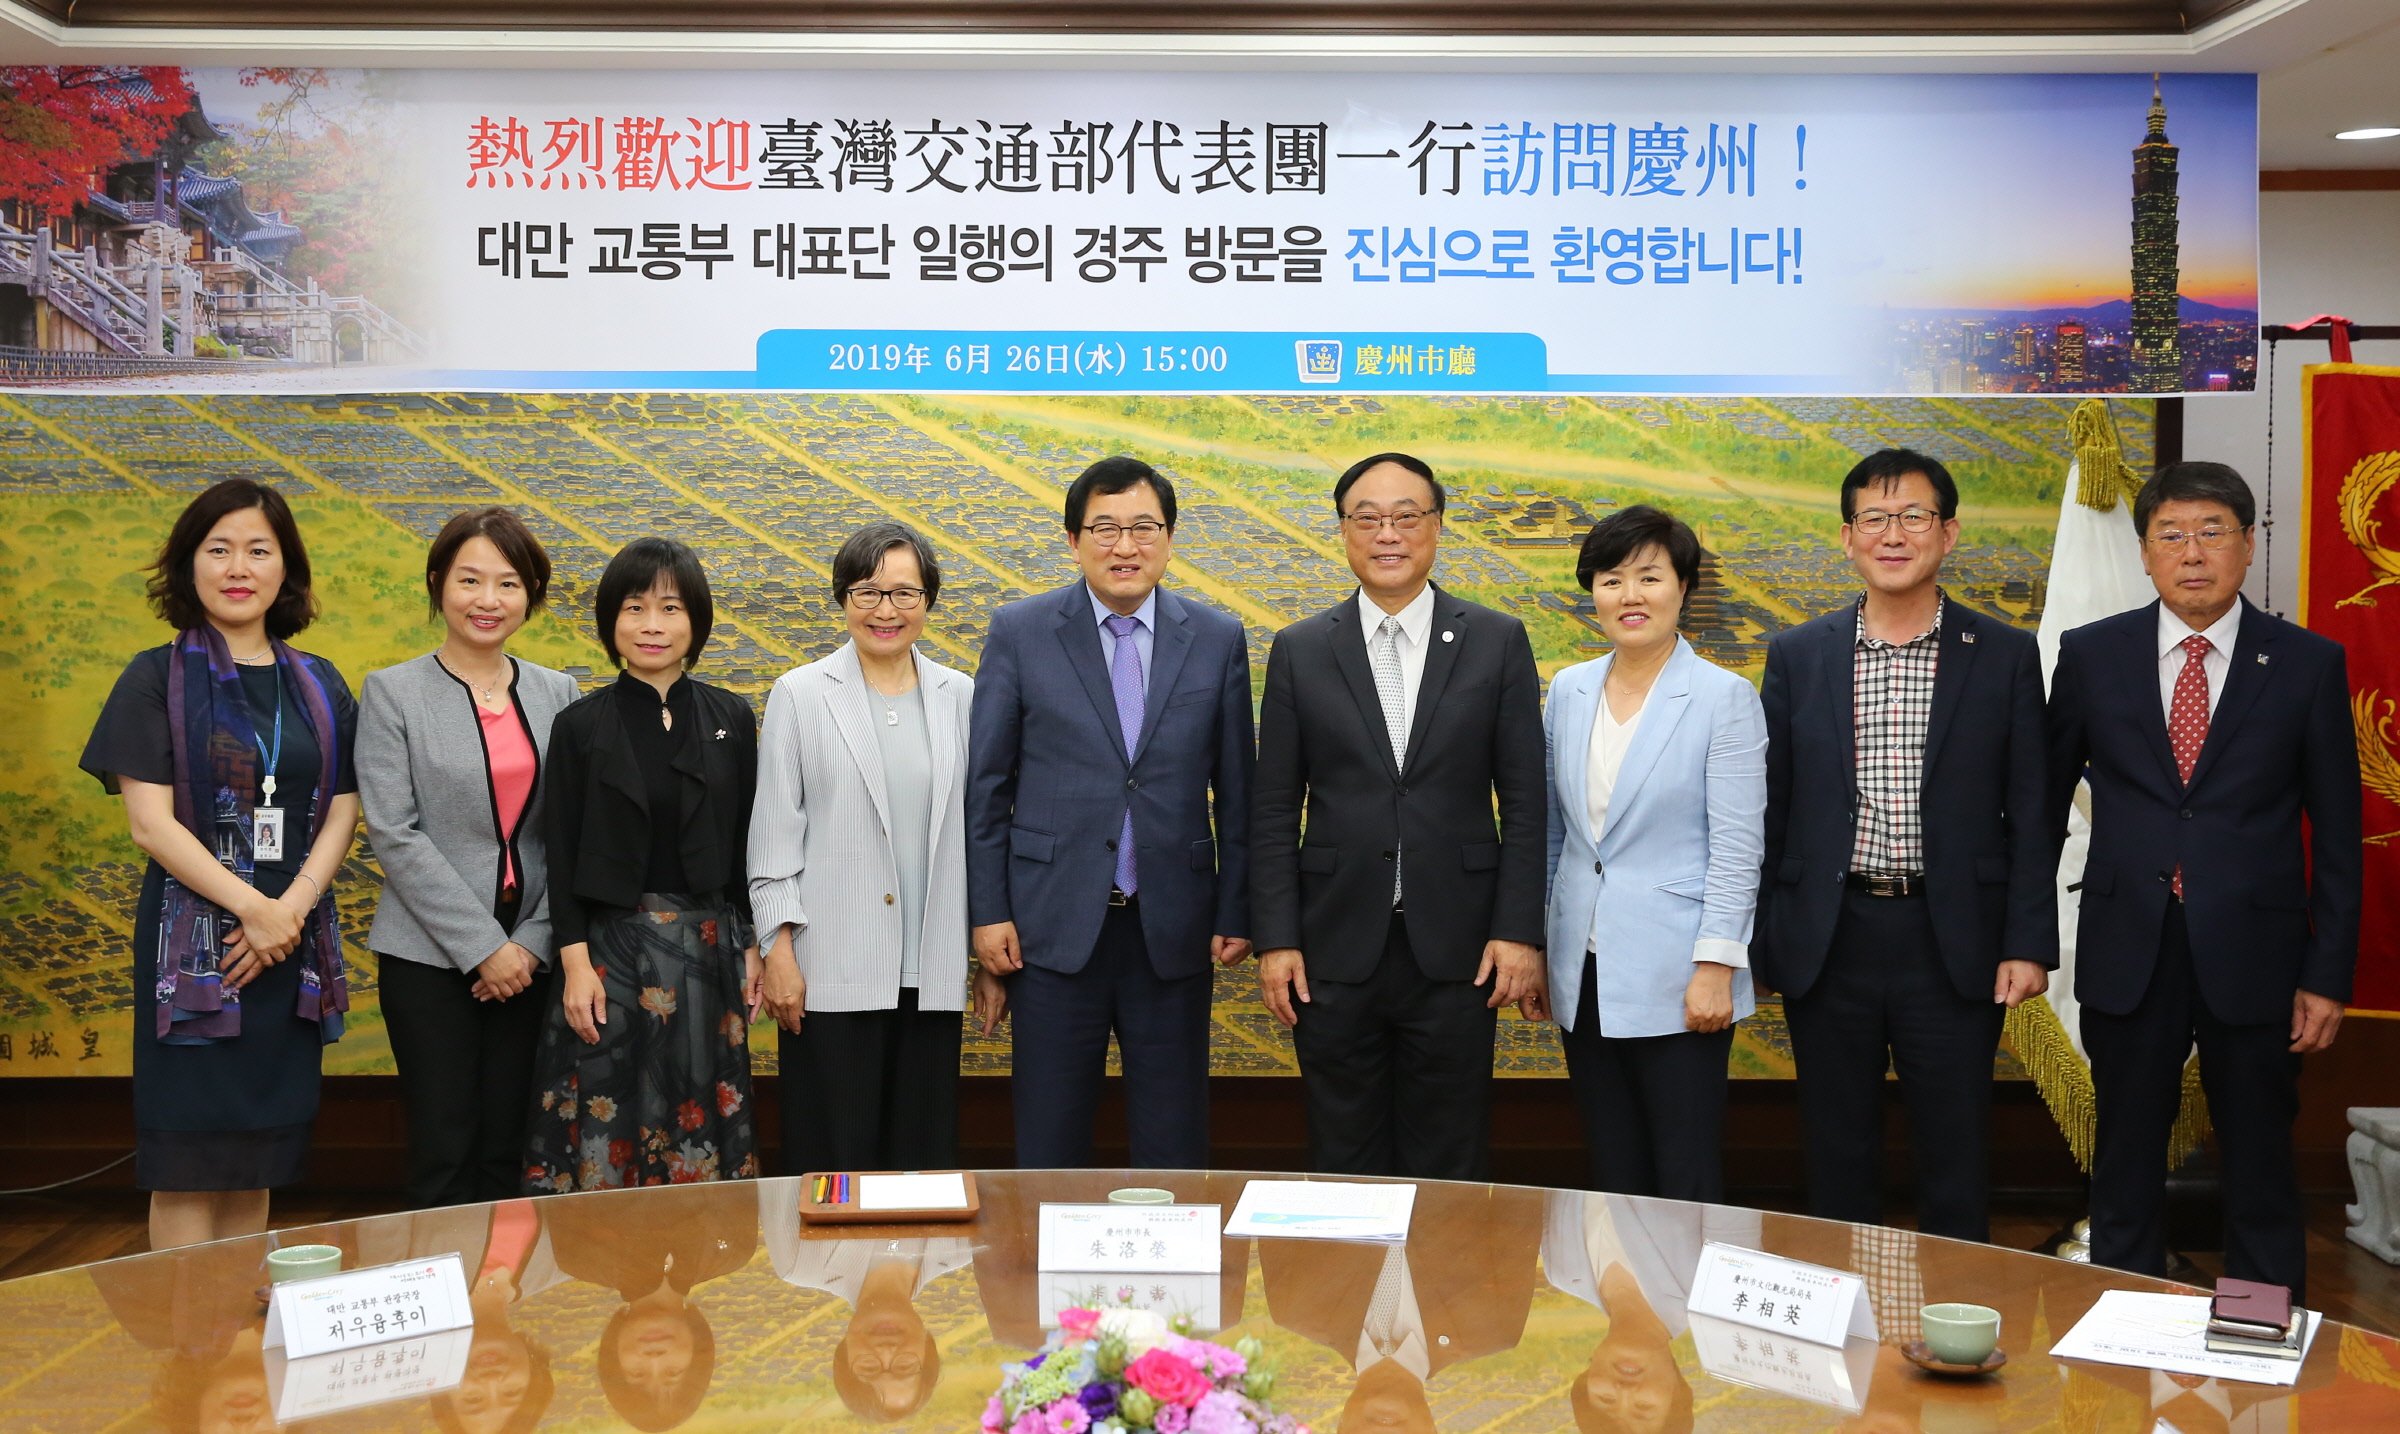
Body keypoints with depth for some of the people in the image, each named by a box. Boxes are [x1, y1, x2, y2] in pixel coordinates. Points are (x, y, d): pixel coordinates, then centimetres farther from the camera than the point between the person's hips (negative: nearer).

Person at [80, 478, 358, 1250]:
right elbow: (150, 821, -8)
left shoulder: (319, 686, 10)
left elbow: (342, 813, 5)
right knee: (188, 1164, -3)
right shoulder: (158, 679, 0)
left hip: (294, 943, 4)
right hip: (192, 939, -4)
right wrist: (251, 908, -15)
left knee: (257, 1158, 8)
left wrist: (291, 907, -11)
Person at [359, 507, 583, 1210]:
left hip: (529, 958, 3)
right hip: (431, 958, -3)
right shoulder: (393, 692, -1)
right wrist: (482, 947, -12)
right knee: (447, 1154, -1)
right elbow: (394, 834, -8)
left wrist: (535, 940, -6)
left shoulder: (558, 694, 8)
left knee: (508, 1152, 6)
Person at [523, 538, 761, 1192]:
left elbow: (747, 841, 7)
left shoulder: (731, 719, 6)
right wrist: (575, 962, -9)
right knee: (608, 1129, 0)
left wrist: (752, 946, 3)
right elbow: (563, 854, -2)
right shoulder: (580, 726, 0)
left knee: (703, 1118, 6)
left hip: (711, 949, 2)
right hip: (610, 947, -2)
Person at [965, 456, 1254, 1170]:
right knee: (1049, 1145, 6)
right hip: (1056, 924, -1)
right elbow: (985, 785, 2)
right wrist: (988, 913, -3)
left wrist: (1236, 911, 4)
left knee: (1175, 1149, 9)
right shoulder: (1019, 633, 0)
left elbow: (1235, 789, 7)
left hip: (1173, 928, 1)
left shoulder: (1217, 640, 4)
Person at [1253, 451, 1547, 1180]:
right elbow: (1275, 811, 4)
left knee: (1449, 1172, 7)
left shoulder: (1498, 642, 3)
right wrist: (1276, 939, -2)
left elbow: (1525, 801, 2)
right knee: (1344, 1168, 9)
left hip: (1456, 950, 0)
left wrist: (1519, 932, -5)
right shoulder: (1299, 651, 4)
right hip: (1337, 949, 1)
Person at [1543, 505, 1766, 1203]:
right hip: (1584, 975, 5)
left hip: (1675, 982, -5)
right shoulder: (1568, 690, 8)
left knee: (1686, 1183, -1)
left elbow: (1737, 847, -9)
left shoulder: (1724, 698, -7)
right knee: (1612, 1175, 12)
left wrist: (1716, 967, -14)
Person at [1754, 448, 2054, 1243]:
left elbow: (2030, 812, 2)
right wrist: (1760, 942, 2)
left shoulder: (2005, 656, 2)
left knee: (1955, 1158, 6)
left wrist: (2029, 943, -6)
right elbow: (1770, 810, 6)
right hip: (1829, 939, 1)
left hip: (1953, 942, -1)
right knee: (1838, 1157, 10)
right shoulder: (1796, 656, 5)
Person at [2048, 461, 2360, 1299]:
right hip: (2128, 956, 1)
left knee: (2261, 1169, 8)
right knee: (2126, 1168, 11)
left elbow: (2337, 833, 1)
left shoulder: (2308, 664, -1)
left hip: (2253, 958, -1)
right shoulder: (2091, 655, 2)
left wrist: (2328, 976, -3)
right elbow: (2045, 797, 8)